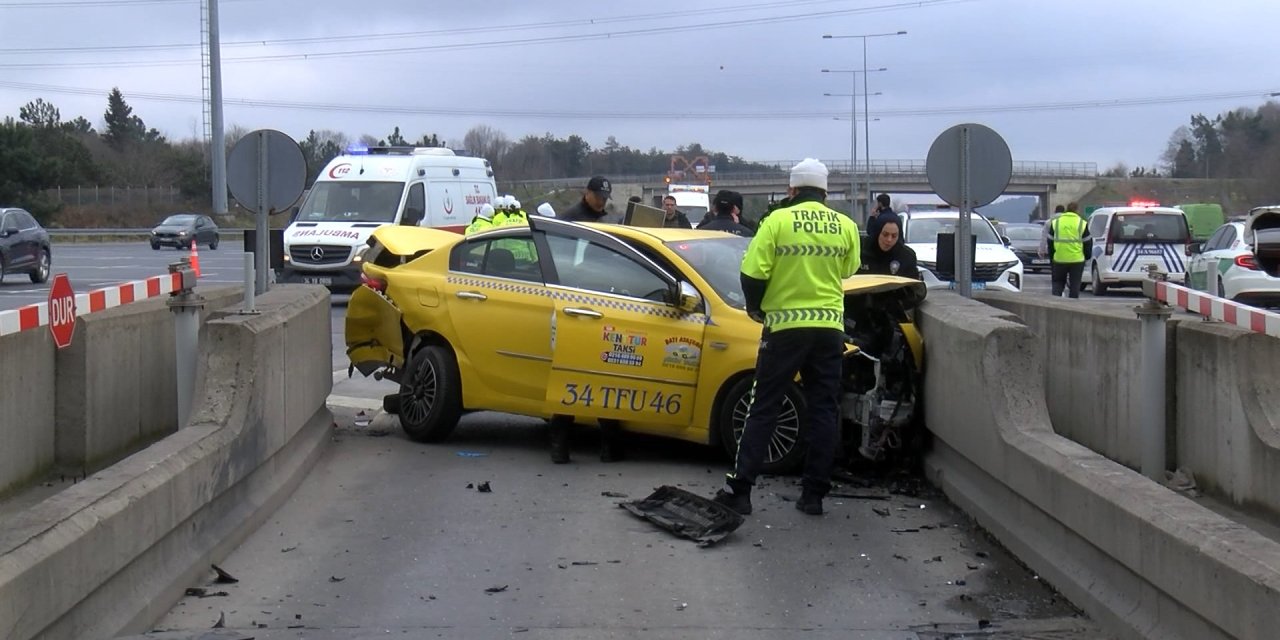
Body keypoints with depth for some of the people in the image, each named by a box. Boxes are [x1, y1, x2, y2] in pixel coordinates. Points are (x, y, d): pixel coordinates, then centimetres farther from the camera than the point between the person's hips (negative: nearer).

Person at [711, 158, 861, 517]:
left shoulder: (778, 221, -8)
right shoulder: (846, 227, 2)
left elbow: (752, 272, -12)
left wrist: (756, 308, 4)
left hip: (785, 326, -2)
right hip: (829, 327, 2)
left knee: (763, 410, 4)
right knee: (824, 411, 9)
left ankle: (739, 489, 2)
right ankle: (814, 494, 9)